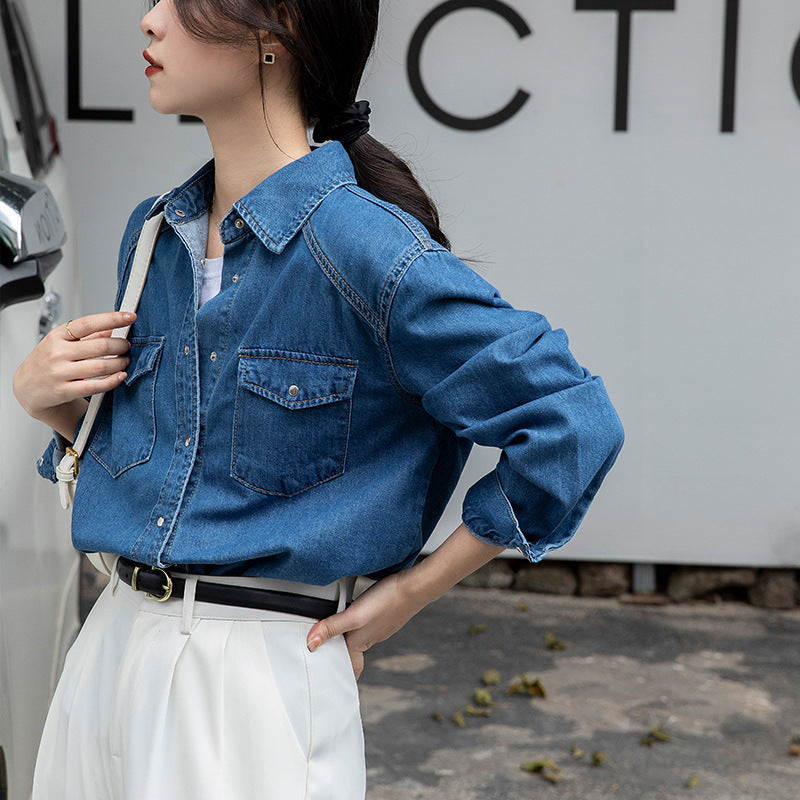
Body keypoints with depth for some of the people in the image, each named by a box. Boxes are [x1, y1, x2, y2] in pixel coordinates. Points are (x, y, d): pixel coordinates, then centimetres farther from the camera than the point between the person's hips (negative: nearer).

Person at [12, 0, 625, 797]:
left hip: (257, 676, -7)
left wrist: (410, 589, -11)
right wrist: (44, 395, -1)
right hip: (108, 649, 7)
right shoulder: (152, 232, 7)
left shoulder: (360, 247, -17)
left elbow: (572, 426, -19)